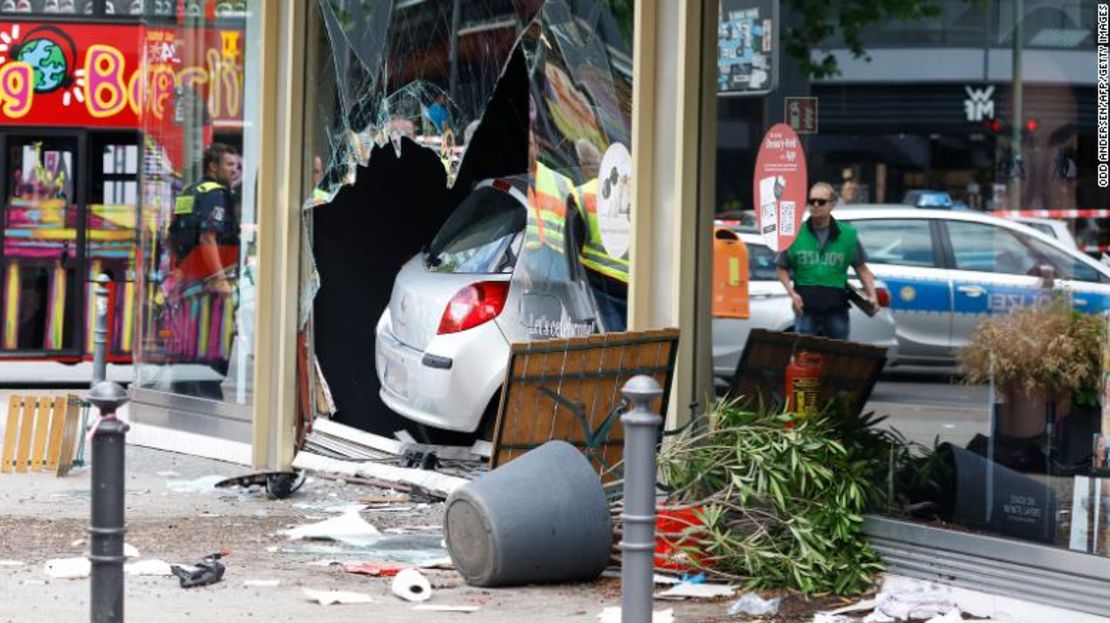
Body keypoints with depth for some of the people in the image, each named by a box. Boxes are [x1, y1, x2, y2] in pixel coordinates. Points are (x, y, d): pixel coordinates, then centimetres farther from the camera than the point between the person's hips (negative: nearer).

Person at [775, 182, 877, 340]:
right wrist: (792, 293, -9)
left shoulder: (847, 235, 4)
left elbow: (862, 268, 8)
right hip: (806, 308, -1)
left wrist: (871, 295, -7)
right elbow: (782, 269, 7)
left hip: (836, 309, 1)